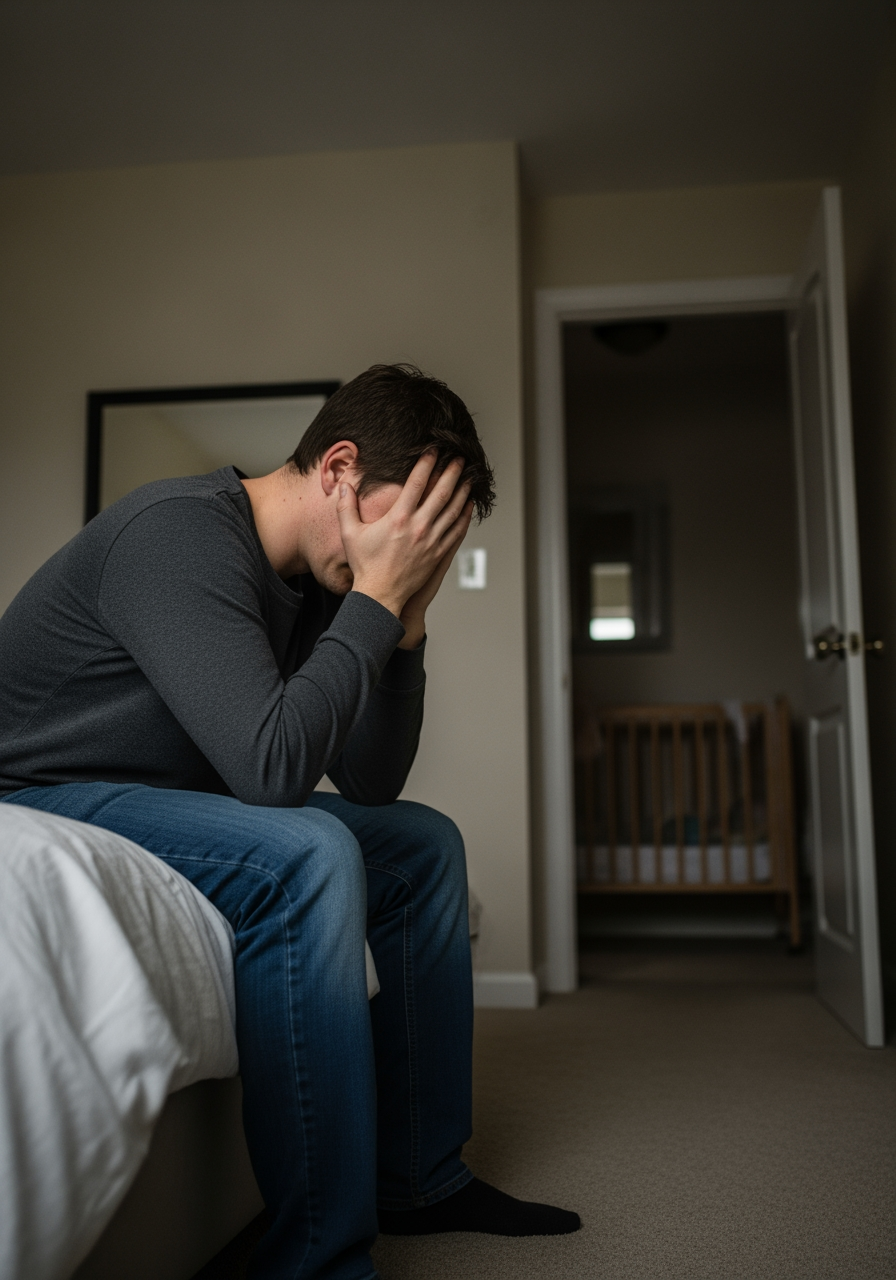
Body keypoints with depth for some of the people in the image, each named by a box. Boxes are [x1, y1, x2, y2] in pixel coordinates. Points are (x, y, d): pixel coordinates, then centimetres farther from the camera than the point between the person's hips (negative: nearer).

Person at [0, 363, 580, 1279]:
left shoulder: (318, 584, 4)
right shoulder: (181, 534, -24)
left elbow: (372, 782, 4)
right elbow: (271, 766, -34)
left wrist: (405, 618, -7)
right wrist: (378, 596, -25)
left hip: (163, 802, 10)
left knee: (423, 846, 5)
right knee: (307, 854, -33)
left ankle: (420, 1175, 12)